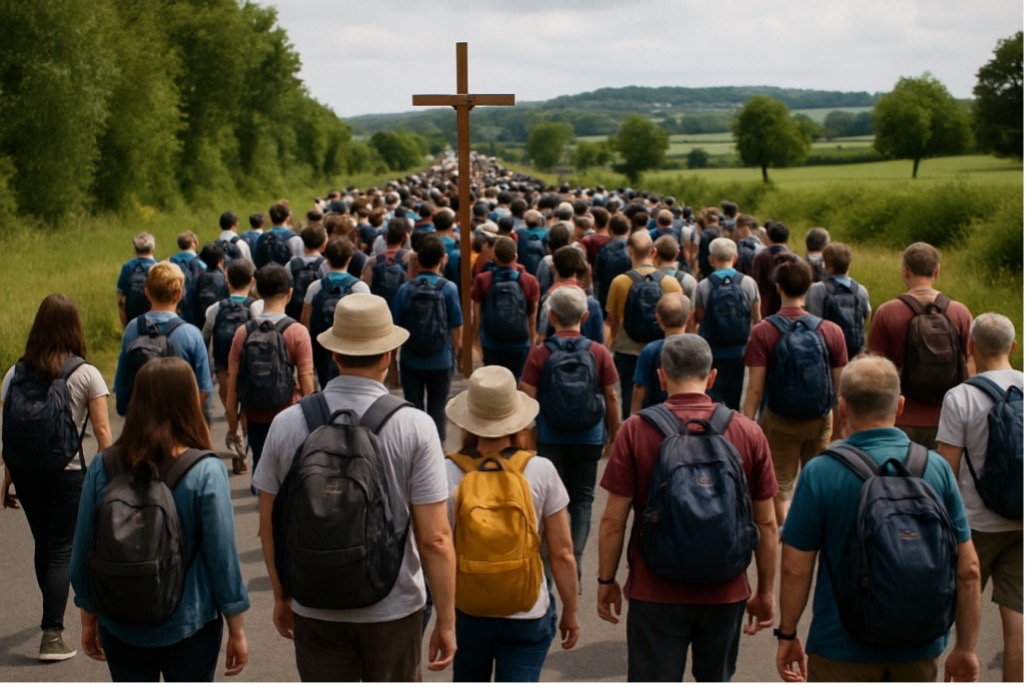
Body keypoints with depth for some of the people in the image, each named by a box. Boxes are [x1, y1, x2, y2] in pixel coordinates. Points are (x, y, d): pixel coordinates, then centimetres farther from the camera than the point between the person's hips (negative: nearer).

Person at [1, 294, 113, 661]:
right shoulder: (86, 374, -7)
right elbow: (102, 431, -7)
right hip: (67, 472, -4)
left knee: (43, 545, 20)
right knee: (62, 551, 2)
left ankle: (52, 614, 39)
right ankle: (52, 635, -3)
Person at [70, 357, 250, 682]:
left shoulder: (102, 467, -9)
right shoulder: (206, 472, -17)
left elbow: (83, 553, -1)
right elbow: (223, 557, -13)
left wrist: (89, 619, 13)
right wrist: (237, 632, -1)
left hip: (121, 627, 3)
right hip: (189, 627, -2)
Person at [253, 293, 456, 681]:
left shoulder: (287, 424, -7)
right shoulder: (414, 427, -15)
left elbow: (269, 525, 2)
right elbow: (435, 539, -15)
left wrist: (281, 596, 16)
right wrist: (446, 621, -5)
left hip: (315, 610, 2)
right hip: (393, 608, -1)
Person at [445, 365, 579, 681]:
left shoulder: (449, 473, -12)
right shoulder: (541, 471, -12)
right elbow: (562, 554, -8)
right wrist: (570, 612, 6)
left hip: (467, 611, 2)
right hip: (527, 616, -1)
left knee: (468, 680, 24)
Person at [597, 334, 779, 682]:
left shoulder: (636, 430, -10)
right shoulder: (748, 433, -4)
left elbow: (613, 520, -8)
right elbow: (766, 524, 1)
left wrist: (607, 580, 6)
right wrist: (765, 590, 12)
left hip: (656, 592, -2)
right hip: (726, 592, 2)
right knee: (716, 680, 22)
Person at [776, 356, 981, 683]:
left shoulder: (821, 473, -14)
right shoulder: (937, 467, -5)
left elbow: (795, 568, -11)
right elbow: (968, 570, -3)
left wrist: (787, 635, 4)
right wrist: (966, 648, 8)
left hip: (843, 646, -3)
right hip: (919, 645, 3)